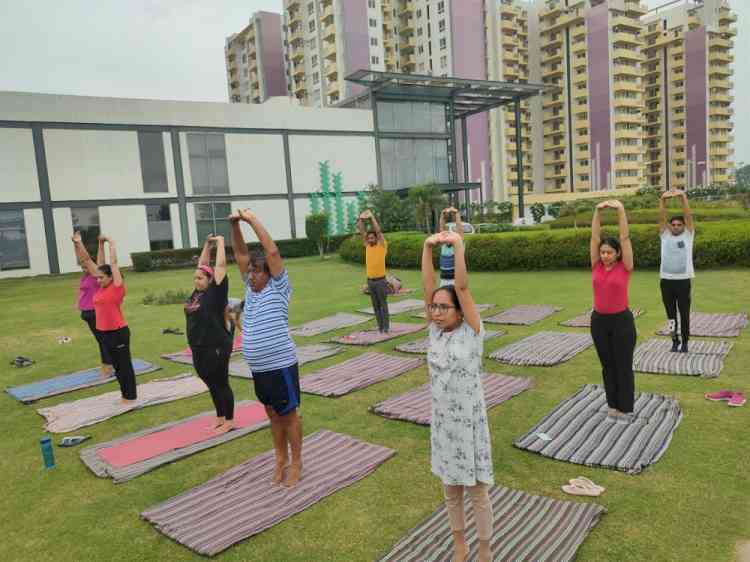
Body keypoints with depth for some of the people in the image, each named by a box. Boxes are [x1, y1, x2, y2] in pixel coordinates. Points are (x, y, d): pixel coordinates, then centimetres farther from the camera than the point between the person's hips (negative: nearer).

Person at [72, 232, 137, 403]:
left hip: (118, 332, -8)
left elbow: (114, 263, -14)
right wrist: (78, 244, 6)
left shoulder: (117, 287, -12)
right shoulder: (101, 287, 6)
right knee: (117, 366, 16)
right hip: (105, 333, 8)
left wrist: (111, 244, -5)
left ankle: (131, 396, 12)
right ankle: (125, 394, 27)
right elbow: (87, 261, 8)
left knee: (125, 365, 2)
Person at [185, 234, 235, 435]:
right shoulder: (197, 292, 7)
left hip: (217, 348, -8)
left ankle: (229, 421, 17)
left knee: (221, 385, 4)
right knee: (212, 386, 17)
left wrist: (220, 242, -6)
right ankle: (220, 418, 31)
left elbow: (221, 266, -14)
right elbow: (202, 265, 15)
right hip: (199, 350, 8)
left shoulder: (216, 292, -12)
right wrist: (207, 244, 13)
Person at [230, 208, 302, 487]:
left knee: (289, 414, 6)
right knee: (273, 414, 18)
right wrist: (235, 224, -2)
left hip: (281, 366, -7)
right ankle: (280, 458, 32)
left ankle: (296, 463, 20)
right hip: (258, 368, 7)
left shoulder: (278, 288, -8)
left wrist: (253, 220, -13)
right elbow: (240, 253, 9)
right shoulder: (251, 287, 9)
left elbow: (272, 251, -17)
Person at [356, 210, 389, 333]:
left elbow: (378, 231, -14)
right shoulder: (367, 246, 9)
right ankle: (380, 326, 17)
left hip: (380, 280, -5)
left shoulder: (382, 245, -4)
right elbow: (361, 232, 4)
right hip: (370, 281, 5)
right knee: (376, 305, 10)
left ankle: (386, 327, 6)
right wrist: (361, 219, -7)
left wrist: (372, 217, -13)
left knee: (383, 304, 1)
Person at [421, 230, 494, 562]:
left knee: (477, 493, 11)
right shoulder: (435, 331, -3)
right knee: (451, 490, 20)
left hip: (469, 422, -5)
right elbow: (427, 288, -12)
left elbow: (462, 287, -25)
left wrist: (458, 247, -32)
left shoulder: (472, 332, -13)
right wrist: (428, 248, -21)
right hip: (442, 422, 5)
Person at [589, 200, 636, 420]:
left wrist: (621, 210, -18)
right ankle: (613, 405, 28)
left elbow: (625, 237, -13)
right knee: (607, 366, 14)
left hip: (622, 321, -4)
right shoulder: (596, 266, 1)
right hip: (599, 321, 4)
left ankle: (626, 409, 19)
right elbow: (595, 237, -3)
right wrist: (598, 211, -10)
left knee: (624, 366, 6)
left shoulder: (625, 268, -7)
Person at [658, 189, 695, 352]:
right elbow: (662, 217, -1)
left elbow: (688, 215, -6)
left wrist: (683, 196, -18)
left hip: (683, 280, -2)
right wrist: (663, 199, -15)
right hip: (666, 280, 2)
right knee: (670, 313, 9)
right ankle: (675, 341, 20)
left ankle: (685, 342, 16)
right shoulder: (665, 235, 9)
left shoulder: (688, 235, 5)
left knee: (684, 313, 6)